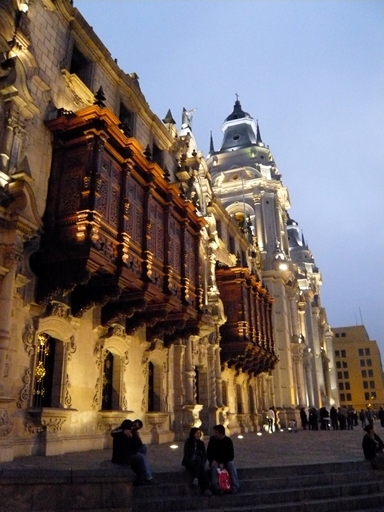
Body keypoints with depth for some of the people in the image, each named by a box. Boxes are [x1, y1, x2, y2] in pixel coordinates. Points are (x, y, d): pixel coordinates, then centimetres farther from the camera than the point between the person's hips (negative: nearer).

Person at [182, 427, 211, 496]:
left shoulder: (201, 443, 9)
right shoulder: (188, 443, -3)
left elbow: (204, 455, 7)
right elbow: (186, 456, -8)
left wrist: (203, 463, -12)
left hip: (198, 462, 4)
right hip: (189, 463, -3)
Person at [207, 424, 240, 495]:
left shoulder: (228, 440, -6)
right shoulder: (212, 440, -2)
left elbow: (231, 455, -7)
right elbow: (208, 452, 4)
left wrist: (223, 463, -21)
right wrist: (212, 460, -16)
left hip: (225, 461, 0)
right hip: (215, 461, 0)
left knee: (232, 465, -30)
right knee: (214, 466, -32)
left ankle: (235, 487, -31)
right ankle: (216, 488, -39)